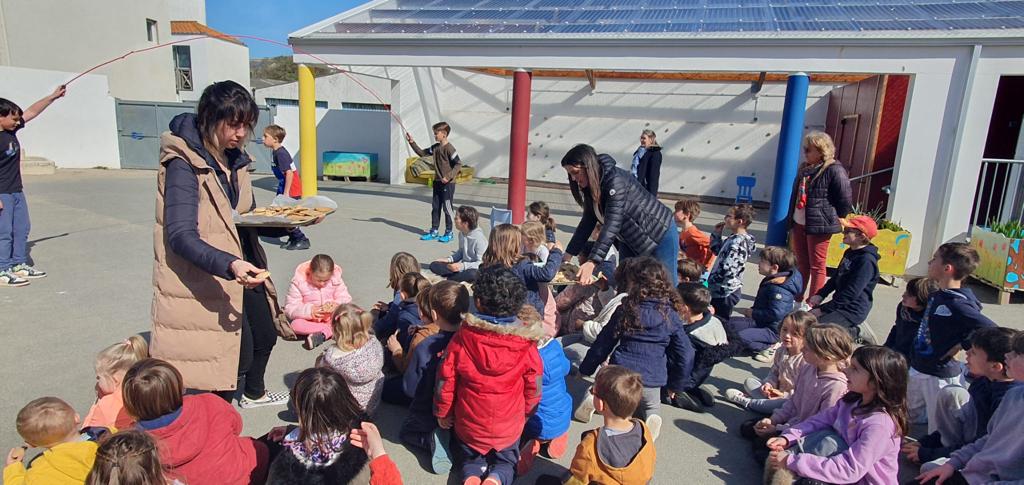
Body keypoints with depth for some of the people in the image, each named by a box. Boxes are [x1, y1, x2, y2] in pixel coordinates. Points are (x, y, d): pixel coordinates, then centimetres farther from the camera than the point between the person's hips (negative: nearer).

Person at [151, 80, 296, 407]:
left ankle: (254, 394, 49)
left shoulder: (234, 159, 5)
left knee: (265, 334, 21)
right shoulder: (184, 164, -19)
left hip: (243, 269, 8)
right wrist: (229, 265, -42)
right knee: (237, 355, -8)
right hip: (204, 278, -8)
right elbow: (180, 236, -27)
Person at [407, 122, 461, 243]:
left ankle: (449, 233, 13)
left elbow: (459, 164, -19)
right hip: (437, 182, 8)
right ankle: (433, 232, 21)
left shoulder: (449, 148, -16)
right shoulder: (435, 147, 7)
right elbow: (422, 153, 18)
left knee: (447, 208, 1)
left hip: (448, 183, -8)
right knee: (435, 207, 12)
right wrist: (412, 142, 10)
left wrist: (449, 176, -24)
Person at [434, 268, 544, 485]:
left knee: (469, 459, 30)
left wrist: (442, 411, 6)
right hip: (509, 426, 0)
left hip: (469, 425, 1)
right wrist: (526, 413, 12)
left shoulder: (462, 337, -19)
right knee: (506, 461, 28)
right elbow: (533, 386, -8)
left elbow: (445, 379, -11)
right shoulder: (525, 343, -18)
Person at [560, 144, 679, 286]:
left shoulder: (615, 180, -28)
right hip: (630, 240, 8)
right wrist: (567, 256, -4)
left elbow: (612, 225, -36)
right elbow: (587, 223, 2)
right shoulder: (591, 188, -2)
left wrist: (592, 263, -43)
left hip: (660, 235, -8)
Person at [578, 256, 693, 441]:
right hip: (651, 381, 0)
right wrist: (675, 386, 14)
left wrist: (586, 368, 17)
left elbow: (603, 343, 3)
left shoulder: (625, 310, -5)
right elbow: (685, 355, -1)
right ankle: (651, 417, -6)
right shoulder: (671, 316, -4)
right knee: (651, 407, 29)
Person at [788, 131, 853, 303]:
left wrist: (833, 220, -1)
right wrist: (791, 223, 15)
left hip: (819, 227, -8)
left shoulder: (834, 170, -14)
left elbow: (846, 201, -13)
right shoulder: (804, 169, 11)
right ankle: (797, 299, 27)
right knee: (801, 264, 16)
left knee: (817, 267, 2)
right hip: (799, 224, 8)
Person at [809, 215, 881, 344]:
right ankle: (853, 327, 13)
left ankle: (857, 332, -3)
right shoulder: (850, 252, 8)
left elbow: (851, 293, -24)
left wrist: (823, 309, -20)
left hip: (853, 310, -10)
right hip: (840, 304, 10)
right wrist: (820, 295, 2)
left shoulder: (866, 261, -22)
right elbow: (836, 278, 17)